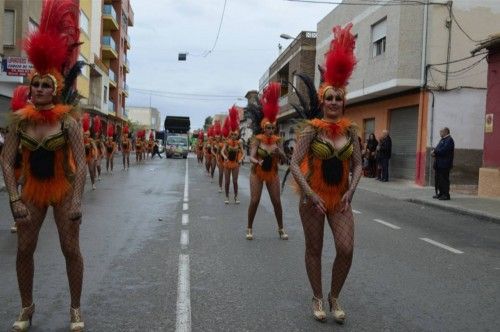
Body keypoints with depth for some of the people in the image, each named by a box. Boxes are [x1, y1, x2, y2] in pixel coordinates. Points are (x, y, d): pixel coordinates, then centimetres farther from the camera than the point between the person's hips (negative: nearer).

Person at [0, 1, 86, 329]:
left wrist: (77, 202, -21)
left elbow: (81, 164, -17)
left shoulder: (68, 120, -15)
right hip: (32, 190, 3)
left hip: (64, 190, -3)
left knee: (71, 250, 3)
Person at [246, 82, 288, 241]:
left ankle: (281, 229, 17)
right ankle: (249, 228, 12)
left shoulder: (276, 140, -2)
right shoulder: (258, 139, -11)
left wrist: (279, 153, -22)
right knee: (254, 201, -4)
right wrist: (257, 162, -42)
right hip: (257, 173, -3)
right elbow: (251, 157, -20)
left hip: (273, 173, 3)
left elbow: (284, 160, -1)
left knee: (277, 201, 4)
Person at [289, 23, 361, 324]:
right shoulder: (312, 128, -10)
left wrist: (350, 192, -10)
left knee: (346, 250, -5)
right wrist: (311, 195, -20)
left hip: (340, 197, 3)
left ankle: (335, 297, 20)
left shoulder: (351, 129, 1)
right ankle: (318, 299, 27)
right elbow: (295, 164, -14)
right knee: (314, 249, 9)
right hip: (313, 197, -3)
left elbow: (357, 165, 4)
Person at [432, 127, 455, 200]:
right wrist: (434, 152, 0)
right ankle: (440, 193, 19)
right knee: (438, 179, 12)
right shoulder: (442, 139, 20)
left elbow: (444, 150, -23)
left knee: (444, 180, -7)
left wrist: (435, 152, -13)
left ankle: (446, 195, -4)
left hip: (444, 164, -10)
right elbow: (438, 149, 21)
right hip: (439, 164, 10)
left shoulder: (449, 140, -11)